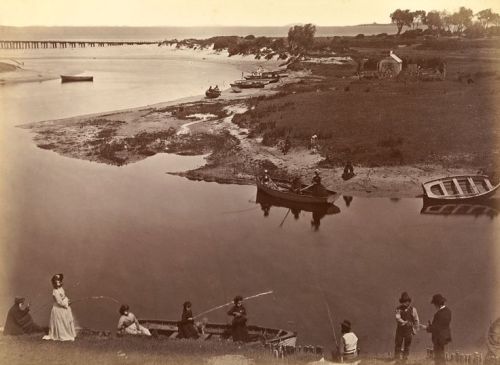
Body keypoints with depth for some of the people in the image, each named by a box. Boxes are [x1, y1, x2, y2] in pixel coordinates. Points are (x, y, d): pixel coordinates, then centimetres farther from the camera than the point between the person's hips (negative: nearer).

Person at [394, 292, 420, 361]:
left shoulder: (413, 309, 0)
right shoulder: (398, 309, -3)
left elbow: (416, 321, 6)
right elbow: (398, 318, -16)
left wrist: (415, 330, 5)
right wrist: (405, 322, -28)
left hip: (409, 331, 1)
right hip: (400, 330, -1)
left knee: (407, 346, 6)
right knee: (398, 345, 1)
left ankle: (405, 358, 16)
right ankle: (397, 359, 7)